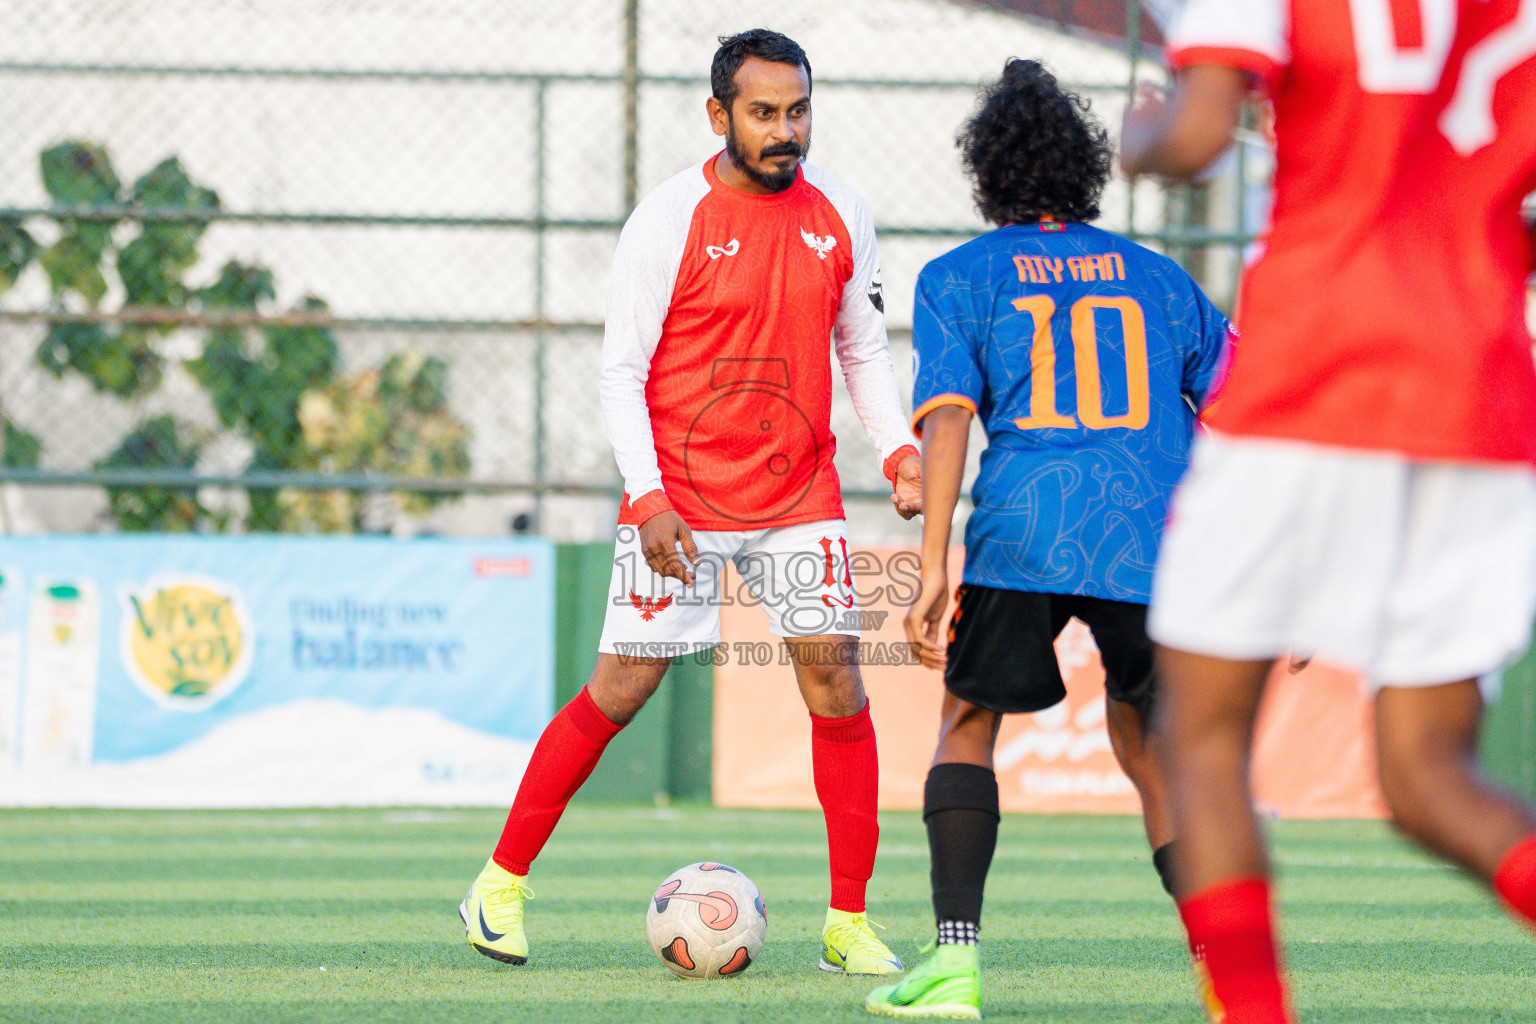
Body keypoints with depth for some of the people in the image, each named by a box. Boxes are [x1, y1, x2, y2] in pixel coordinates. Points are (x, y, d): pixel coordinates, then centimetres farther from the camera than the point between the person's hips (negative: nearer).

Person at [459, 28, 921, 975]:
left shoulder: (838, 215, 4)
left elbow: (864, 350, 15)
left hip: (800, 495, 4)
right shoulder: (670, 221, -10)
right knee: (621, 691, -4)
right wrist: (648, 498, -18)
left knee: (837, 682, -5)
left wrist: (900, 451, -1)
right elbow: (621, 371, -8)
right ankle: (501, 884, 10)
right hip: (682, 496, -4)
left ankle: (849, 924, 1)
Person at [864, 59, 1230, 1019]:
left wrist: (934, 571, -6)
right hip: (1156, 538, 2)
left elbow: (946, 420, -2)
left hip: (1026, 534, -2)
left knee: (968, 724, 16)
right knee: (1151, 752, 16)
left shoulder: (960, 279, 11)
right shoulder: (1154, 277, 19)